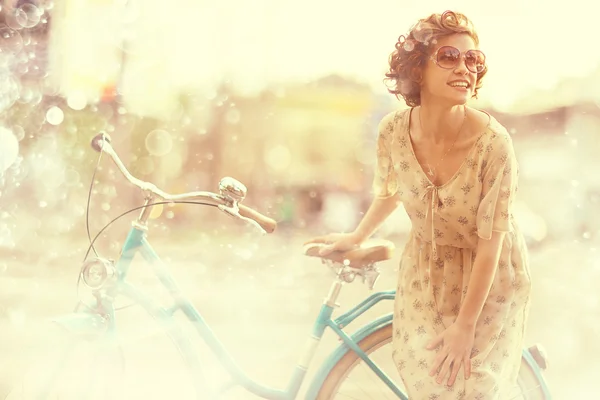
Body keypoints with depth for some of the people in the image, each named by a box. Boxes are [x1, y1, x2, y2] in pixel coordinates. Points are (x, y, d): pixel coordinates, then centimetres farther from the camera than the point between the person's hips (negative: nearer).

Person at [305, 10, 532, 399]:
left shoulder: (493, 143, -30)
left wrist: (465, 325, -17)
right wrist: (356, 238, 18)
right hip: (425, 272, 3)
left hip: (488, 277, -3)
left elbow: (490, 243, -22)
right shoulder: (393, 130, -19)